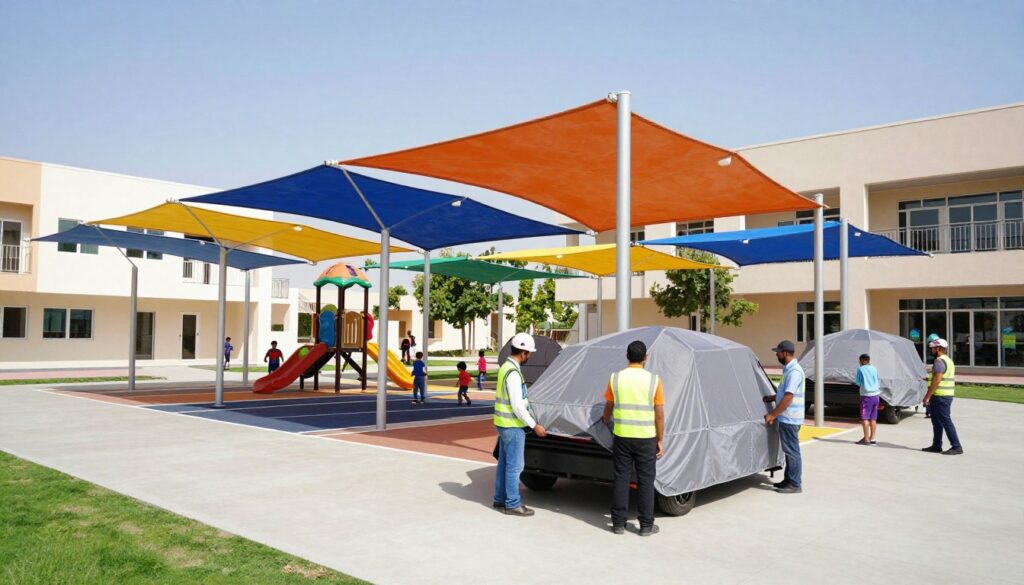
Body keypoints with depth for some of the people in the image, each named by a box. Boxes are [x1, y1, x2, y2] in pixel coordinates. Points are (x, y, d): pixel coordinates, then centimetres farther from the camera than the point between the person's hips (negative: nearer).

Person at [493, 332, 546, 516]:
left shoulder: (506, 367, 10)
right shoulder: (513, 372, -22)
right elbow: (517, 406, -23)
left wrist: (531, 420, 21)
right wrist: (534, 425, -15)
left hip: (505, 423, 10)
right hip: (513, 426, -10)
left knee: (504, 463, 17)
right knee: (514, 466, -1)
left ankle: (500, 499, 27)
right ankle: (512, 504, 8)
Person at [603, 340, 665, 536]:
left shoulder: (616, 378, -2)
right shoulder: (653, 380, -7)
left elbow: (608, 408, 7)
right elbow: (659, 414, -5)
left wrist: (606, 423, 27)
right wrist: (660, 440, 4)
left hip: (621, 437, 2)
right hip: (646, 438, -1)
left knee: (621, 478, 9)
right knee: (645, 481, 7)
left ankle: (618, 523, 14)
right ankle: (646, 525, 13)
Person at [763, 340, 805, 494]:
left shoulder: (794, 371, -19)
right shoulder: (789, 369, 13)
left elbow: (788, 398, -22)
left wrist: (772, 415, -18)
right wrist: (772, 397, 17)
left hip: (790, 419, -10)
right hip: (787, 418, 10)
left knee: (792, 451, -3)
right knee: (789, 450, 16)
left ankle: (795, 484, 4)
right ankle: (789, 479, 26)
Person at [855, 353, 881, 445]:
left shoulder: (860, 369, -6)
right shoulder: (874, 369, 9)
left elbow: (858, 383, -5)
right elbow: (878, 381, 16)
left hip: (866, 395, -6)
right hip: (876, 395, 6)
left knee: (864, 417, -2)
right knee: (873, 418, 10)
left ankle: (866, 439, -5)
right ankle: (872, 438, 13)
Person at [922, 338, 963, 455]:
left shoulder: (939, 361, -15)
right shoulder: (948, 360, 18)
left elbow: (937, 380, -22)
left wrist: (927, 396, -19)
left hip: (940, 396, -11)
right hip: (947, 395, 11)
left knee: (946, 421, -8)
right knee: (937, 421, 15)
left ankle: (956, 447, -7)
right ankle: (936, 446, 20)